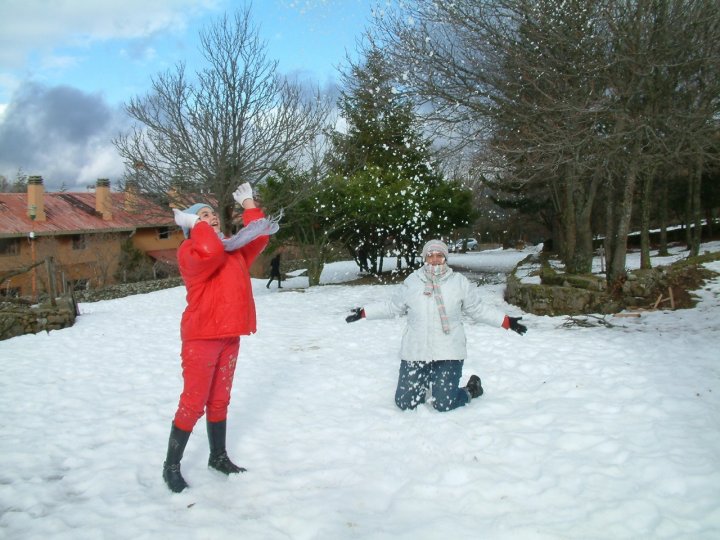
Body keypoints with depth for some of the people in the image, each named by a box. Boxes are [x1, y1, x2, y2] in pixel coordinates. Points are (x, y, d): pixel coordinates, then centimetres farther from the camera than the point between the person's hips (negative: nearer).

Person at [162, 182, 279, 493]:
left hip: (229, 335, 8)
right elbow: (210, 251, -32)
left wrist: (248, 204, 23)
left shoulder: (233, 249, 14)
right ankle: (171, 466, 7)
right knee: (194, 402, -5)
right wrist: (196, 224, -17)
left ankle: (218, 457, 28)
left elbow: (259, 237, 21)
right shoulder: (190, 251, -11)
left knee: (220, 400, 16)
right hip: (202, 337, -8)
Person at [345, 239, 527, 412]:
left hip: (448, 353, -2)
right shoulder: (412, 282, 4)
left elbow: (478, 309, 7)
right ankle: (426, 383, 36)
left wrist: (508, 322, 0)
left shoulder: (459, 282, 2)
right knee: (405, 403, 5)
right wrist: (363, 313, 6)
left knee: (444, 405, -7)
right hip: (415, 352, 2)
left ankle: (471, 390, 25)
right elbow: (392, 307, 12)